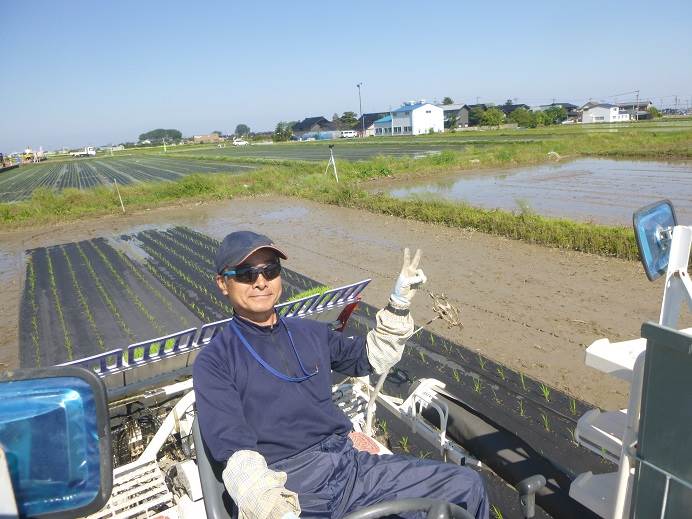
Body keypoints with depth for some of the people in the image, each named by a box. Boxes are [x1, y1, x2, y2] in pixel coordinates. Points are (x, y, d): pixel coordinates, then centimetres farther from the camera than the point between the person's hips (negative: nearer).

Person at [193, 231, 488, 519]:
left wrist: (399, 303, 14)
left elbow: (373, 358, 26)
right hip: (284, 490, -5)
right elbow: (236, 453, -13)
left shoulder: (310, 333, 15)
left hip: (353, 465, 6)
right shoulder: (214, 362, -2)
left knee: (467, 485, -1)